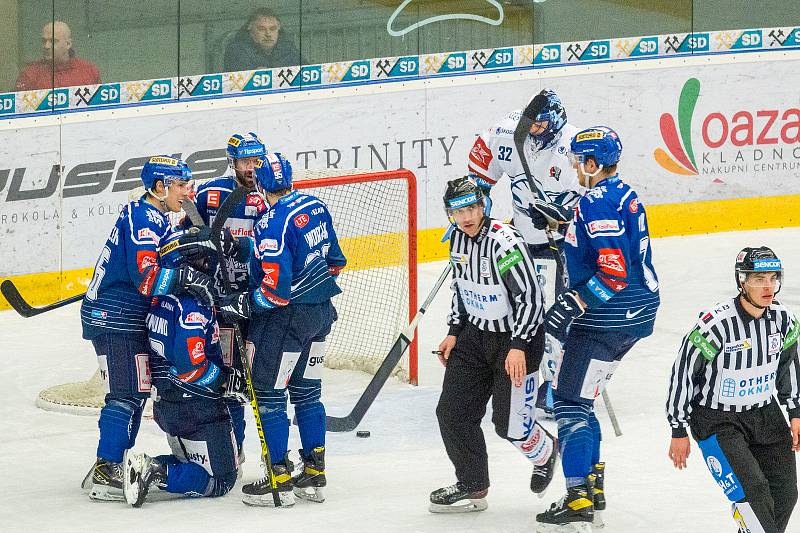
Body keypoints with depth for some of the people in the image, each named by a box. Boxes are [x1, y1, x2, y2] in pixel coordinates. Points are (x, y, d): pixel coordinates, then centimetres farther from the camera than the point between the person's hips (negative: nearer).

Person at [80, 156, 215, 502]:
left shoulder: (154, 218, 16)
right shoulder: (143, 219, -17)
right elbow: (147, 277, -27)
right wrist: (191, 278, -25)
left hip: (126, 318, 10)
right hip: (116, 319, -10)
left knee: (136, 392, 13)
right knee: (127, 393, -12)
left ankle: (110, 468, 19)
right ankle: (104, 475, -13)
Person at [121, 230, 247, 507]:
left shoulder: (162, 298, 7)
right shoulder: (193, 306, -21)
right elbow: (191, 367, -25)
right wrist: (228, 380, -12)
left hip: (165, 402, 9)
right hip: (195, 406, -9)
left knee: (187, 463, 23)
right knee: (220, 479, -2)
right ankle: (155, 474, -19)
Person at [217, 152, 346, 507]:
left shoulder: (272, 224, -22)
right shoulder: (316, 207, 3)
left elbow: (276, 289, -24)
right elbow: (335, 260, 14)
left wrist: (241, 305, -13)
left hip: (287, 317, -8)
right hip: (321, 312, 8)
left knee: (268, 394, 1)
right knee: (307, 391, 17)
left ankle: (280, 480, 2)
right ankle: (315, 475, 20)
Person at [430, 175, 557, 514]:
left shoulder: (505, 243, -25)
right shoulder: (458, 238, 0)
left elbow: (531, 298, -24)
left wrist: (518, 346, -27)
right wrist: (454, 332, 12)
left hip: (517, 337, -8)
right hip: (476, 334, 8)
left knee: (509, 424, -6)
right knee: (452, 412, 2)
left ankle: (545, 452, 28)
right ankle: (472, 486, 16)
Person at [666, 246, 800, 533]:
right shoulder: (715, 324, -25)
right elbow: (683, 371, -16)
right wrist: (679, 431, -10)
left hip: (764, 412, 6)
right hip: (716, 420, -6)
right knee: (752, 491, -19)